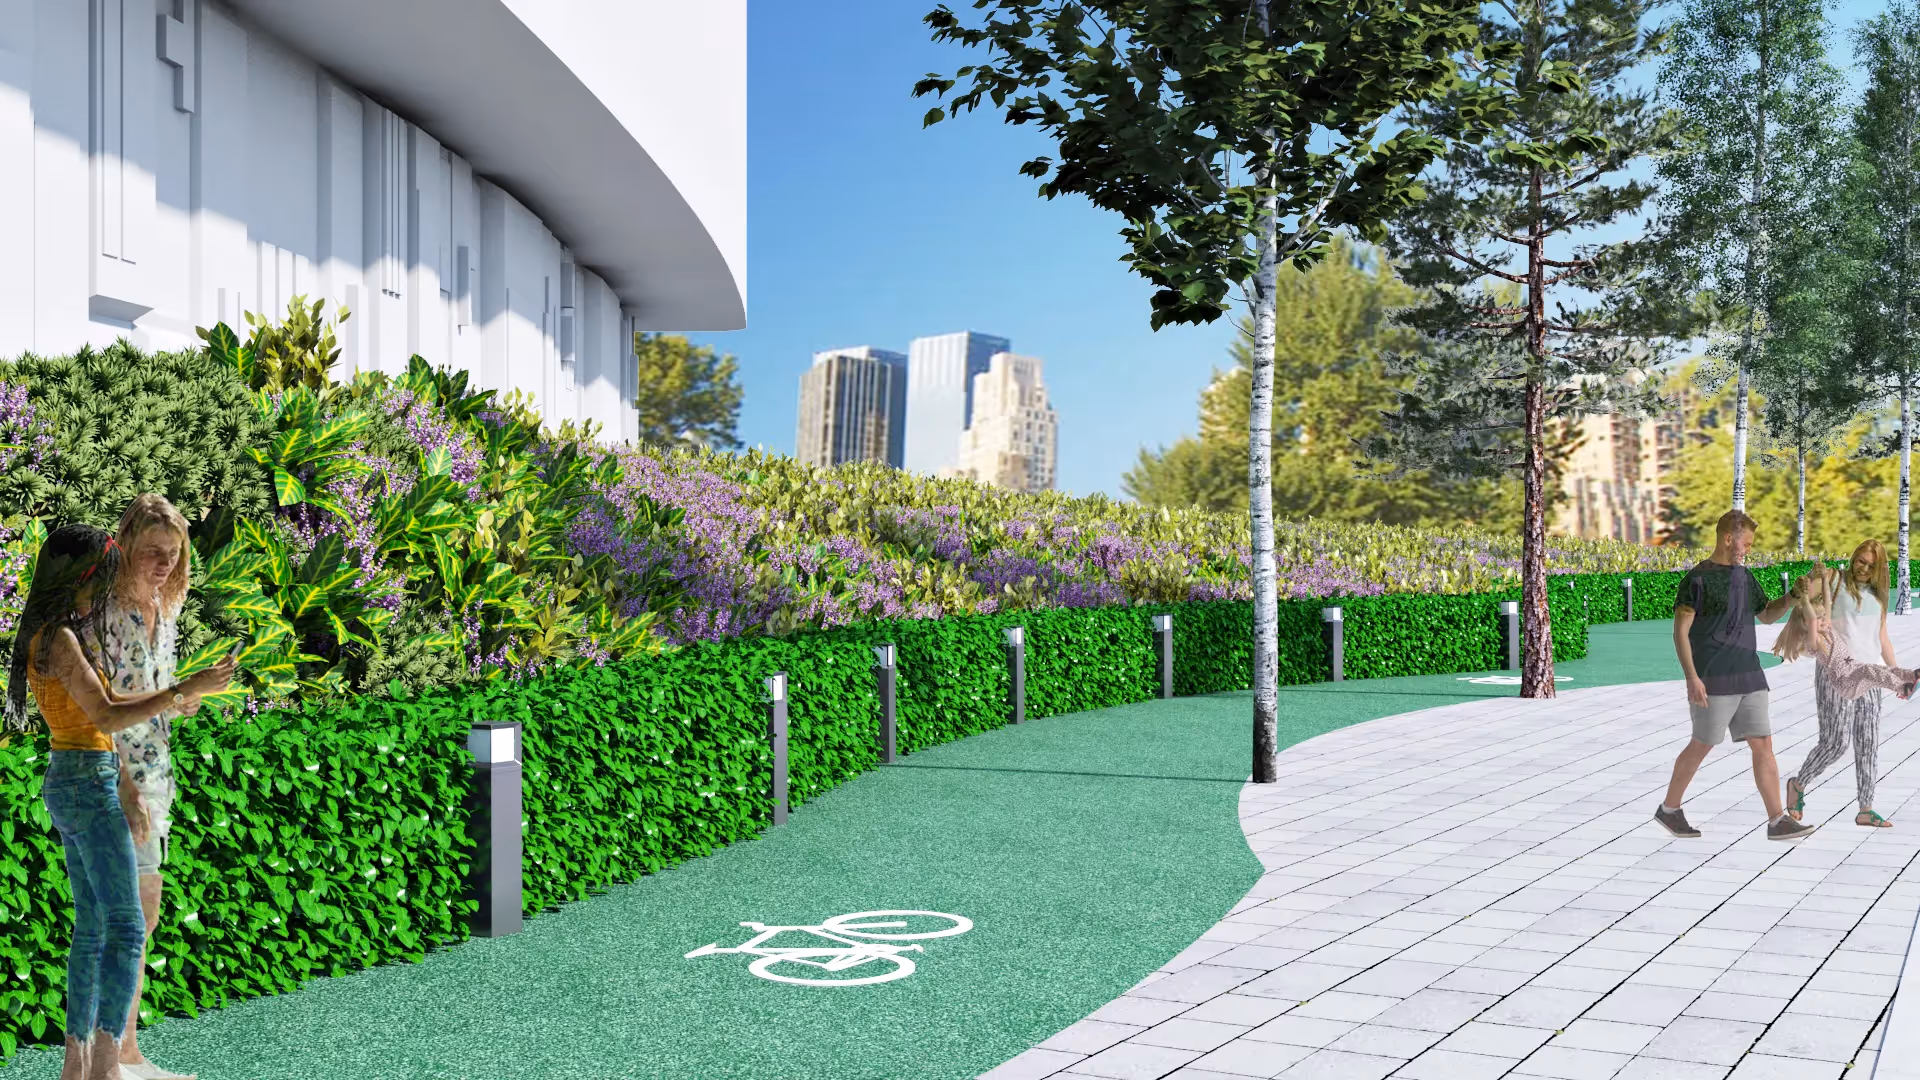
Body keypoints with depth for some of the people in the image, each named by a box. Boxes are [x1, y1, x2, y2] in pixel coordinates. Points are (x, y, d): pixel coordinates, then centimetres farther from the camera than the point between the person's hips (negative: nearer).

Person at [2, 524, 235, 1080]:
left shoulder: (45, 636, 14)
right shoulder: (59, 638, -15)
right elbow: (106, 717, -20)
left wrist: (165, 703, 22)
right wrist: (186, 689, -20)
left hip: (68, 784, 10)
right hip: (88, 783, -10)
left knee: (92, 925, 12)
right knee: (125, 926, -10)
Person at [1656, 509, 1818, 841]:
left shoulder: (1746, 577, 13)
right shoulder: (1697, 579, -9)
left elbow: (1767, 615, 26)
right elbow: (1680, 631, -12)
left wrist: (1793, 597, 7)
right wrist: (1692, 677, -20)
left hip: (1749, 677, 7)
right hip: (1713, 680, -7)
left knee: (1763, 744, 2)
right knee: (1702, 745, 1)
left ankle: (1777, 820, 4)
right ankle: (1669, 809, 16)